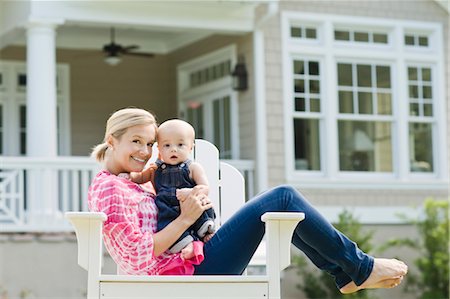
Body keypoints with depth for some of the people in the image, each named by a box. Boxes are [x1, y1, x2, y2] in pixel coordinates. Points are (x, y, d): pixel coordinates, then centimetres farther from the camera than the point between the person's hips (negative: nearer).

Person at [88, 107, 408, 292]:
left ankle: (346, 275, 15)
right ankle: (360, 267, 3)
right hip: (189, 273, -11)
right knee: (282, 198, -10)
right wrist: (186, 218, -17)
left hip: (188, 267, 11)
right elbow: (139, 257, -22)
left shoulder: (126, 185, 16)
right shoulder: (109, 189, -15)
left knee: (282, 202, 15)